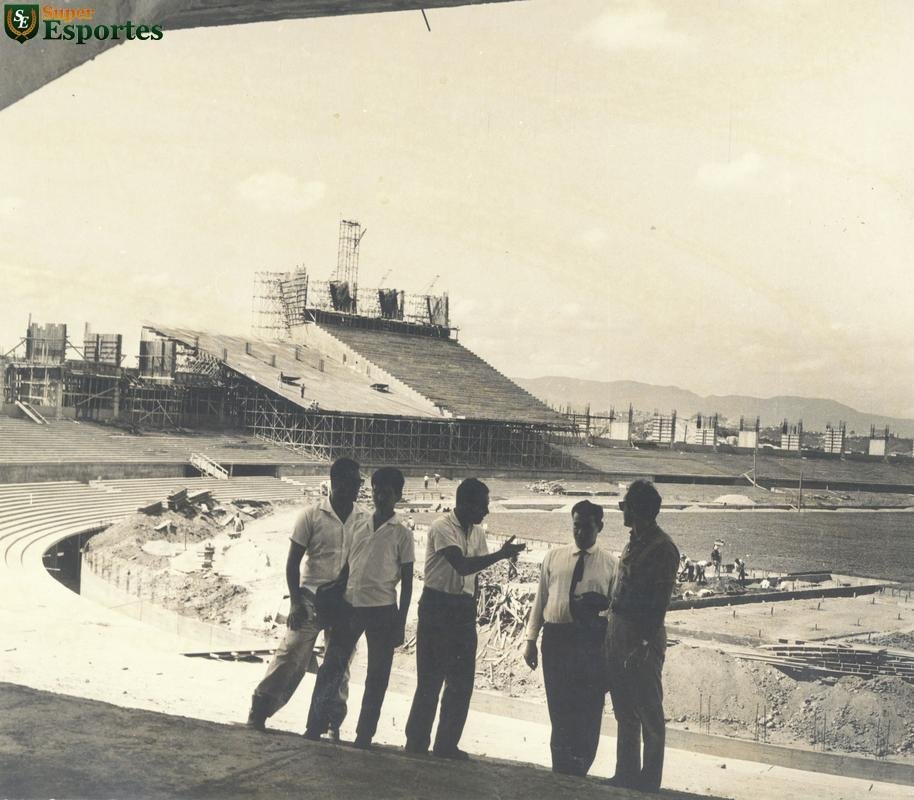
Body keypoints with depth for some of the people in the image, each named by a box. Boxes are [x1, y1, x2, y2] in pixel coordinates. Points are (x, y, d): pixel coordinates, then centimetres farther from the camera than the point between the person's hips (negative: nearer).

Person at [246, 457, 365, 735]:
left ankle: (333, 725, 16)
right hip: (311, 597, -3)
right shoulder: (312, 515, -3)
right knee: (291, 655, -10)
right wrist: (295, 602, -9)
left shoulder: (363, 520, 5)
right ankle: (258, 712, -1)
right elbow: (293, 561, -1)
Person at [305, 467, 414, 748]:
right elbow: (346, 566, 14)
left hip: (382, 610, -3)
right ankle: (315, 727, 7)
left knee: (377, 677, 4)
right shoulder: (358, 525, 9)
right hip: (350, 606, 3)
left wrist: (401, 623, -5)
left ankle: (364, 736, 13)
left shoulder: (401, 534, -1)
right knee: (330, 668, 0)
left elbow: (407, 582, -1)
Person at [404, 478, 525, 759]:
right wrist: (500, 554, -26)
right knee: (430, 680, -3)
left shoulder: (477, 531, 10)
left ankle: (446, 746, 16)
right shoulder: (442, 527, -13)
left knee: (462, 682, 7)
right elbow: (462, 565, -25)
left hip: (464, 609, 7)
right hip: (437, 606, -7)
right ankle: (416, 744, 6)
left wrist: (471, 610, 13)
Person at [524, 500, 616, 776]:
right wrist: (531, 640, 6)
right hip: (555, 637, 2)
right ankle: (561, 770, 17)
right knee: (558, 707, 6)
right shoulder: (554, 556, 10)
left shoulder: (610, 563, 4)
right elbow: (540, 599, 10)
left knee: (588, 709, 2)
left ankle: (578, 770, 16)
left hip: (592, 642, -1)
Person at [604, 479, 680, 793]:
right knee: (624, 712, 16)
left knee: (649, 713, 2)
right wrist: (612, 632, 14)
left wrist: (644, 644, -24)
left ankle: (649, 780, 12)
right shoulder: (634, 542, 12)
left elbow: (659, 603, -19)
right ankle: (626, 773, 27)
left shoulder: (662, 548, -15)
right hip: (617, 634, 9)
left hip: (642, 639, -9)